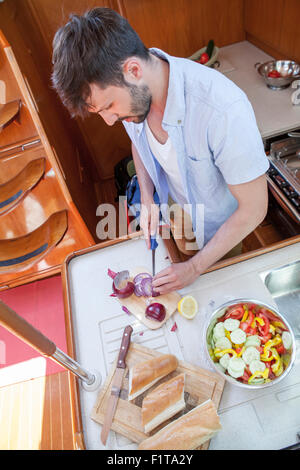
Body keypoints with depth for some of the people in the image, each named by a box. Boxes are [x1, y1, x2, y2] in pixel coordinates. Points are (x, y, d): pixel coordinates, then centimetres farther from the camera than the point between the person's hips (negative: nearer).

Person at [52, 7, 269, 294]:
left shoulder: (224, 110, -41)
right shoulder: (130, 92, -20)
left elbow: (254, 209, -30)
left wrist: (195, 268, -24)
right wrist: (147, 199, -10)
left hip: (224, 230, -4)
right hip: (172, 217, 5)